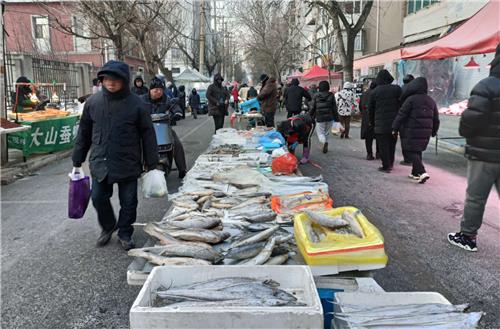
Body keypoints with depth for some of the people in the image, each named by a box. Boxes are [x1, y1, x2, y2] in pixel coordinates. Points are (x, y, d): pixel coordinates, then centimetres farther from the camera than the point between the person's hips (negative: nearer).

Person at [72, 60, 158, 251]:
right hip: (100, 163, 3)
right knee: (98, 198, 7)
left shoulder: (136, 104, -8)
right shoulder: (93, 102, 1)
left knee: (128, 202, 8)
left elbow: (148, 134, -4)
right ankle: (107, 227, 35)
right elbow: (84, 133, 8)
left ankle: (125, 233, 30)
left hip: (128, 164, -2)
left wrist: (152, 165, -4)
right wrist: (77, 162, 10)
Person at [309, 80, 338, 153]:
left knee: (320, 132, 7)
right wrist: (336, 118, 7)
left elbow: (312, 108, 0)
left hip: (320, 118, -2)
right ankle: (325, 147, 23)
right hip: (329, 118, 2)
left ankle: (324, 142, -22)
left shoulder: (316, 96, -3)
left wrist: (310, 117, 12)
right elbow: (334, 108, 0)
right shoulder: (331, 96, -1)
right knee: (327, 132, 17)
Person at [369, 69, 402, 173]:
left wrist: (372, 122, 17)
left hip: (380, 123, -2)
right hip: (394, 122, 2)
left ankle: (386, 166, 2)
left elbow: (370, 109, 5)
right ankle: (390, 163, 28)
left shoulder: (374, 91, -2)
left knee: (383, 145, 3)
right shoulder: (397, 89, -1)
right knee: (392, 144, 17)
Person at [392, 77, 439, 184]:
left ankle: (422, 172, -17)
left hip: (411, 132, -7)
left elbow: (401, 115, -12)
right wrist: (433, 132, 26)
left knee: (411, 152, -2)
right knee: (417, 151, 19)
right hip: (425, 132, 7)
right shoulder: (431, 101, 11)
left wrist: (395, 128, -5)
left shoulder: (411, 99, -11)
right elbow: (436, 119, 16)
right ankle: (415, 173, 27)